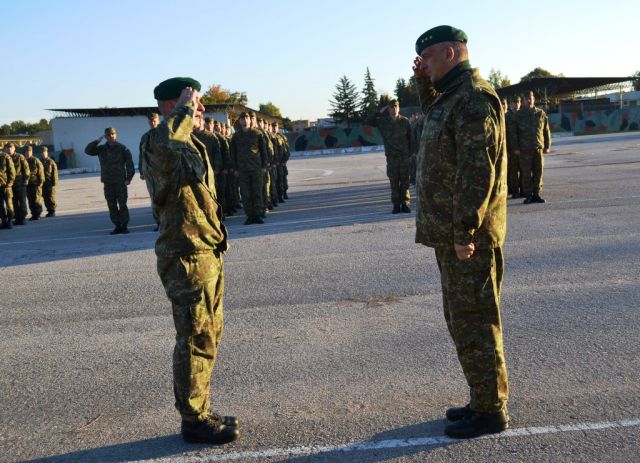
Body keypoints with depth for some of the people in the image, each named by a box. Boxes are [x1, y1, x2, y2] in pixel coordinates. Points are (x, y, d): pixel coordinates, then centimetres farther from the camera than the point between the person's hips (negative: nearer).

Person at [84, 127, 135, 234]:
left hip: (120, 181, -4)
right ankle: (117, 226, 10)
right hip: (108, 183, 4)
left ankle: (124, 226, 3)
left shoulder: (122, 148, -2)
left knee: (122, 204, -3)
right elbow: (88, 150, 0)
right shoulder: (101, 149, 9)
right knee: (112, 206, 5)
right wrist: (98, 140, -6)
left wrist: (129, 178, -9)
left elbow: (129, 163, -3)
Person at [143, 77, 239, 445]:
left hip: (208, 254, 10)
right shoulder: (162, 144, -15)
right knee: (197, 340, -1)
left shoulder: (192, 145, 17)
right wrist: (186, 107, -27)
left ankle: (200, 411, 31)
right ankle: (194, 421, 13)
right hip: (188, 258, -10)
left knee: (208, 336, 17)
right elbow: (163, 141, -42)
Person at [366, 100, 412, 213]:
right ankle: (396, 205, 6)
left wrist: (411, 154, -1)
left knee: (405, 181, 2)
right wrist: (379, 112, -4)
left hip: (405, 156, 0)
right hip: (391, 156, 0)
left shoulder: (405, 121, 3)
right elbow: (368, 121, 2)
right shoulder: (383, 122, 4)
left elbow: (410, 138, 4)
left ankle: (405, 204, 8)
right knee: (394, 182, 1)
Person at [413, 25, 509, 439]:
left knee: (474, 323, -2)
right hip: (450, 232, 10)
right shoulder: (451, 96, 16)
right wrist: (424, 83, 23)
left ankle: (491, 411, 10)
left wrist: (464, 232, -24)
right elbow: (434, 116, 40)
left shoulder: (474, 98, -15)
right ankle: (483, 401, 29)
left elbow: (477, 171, -22)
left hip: (468, 236, -10)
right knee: (462, 319, 17)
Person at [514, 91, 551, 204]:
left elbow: (546, 131, 11)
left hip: (538, 148, 2)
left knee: (538, 172, 4)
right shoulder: (519, 114, 2)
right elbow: (514, 133, 1)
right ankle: (528, 196, 6)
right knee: (526, 174, -1)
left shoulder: (541, 114, 8)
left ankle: (536, 195, 13)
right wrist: (516, 148, -5)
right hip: (524, 149, -2)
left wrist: (547, 146, 6)